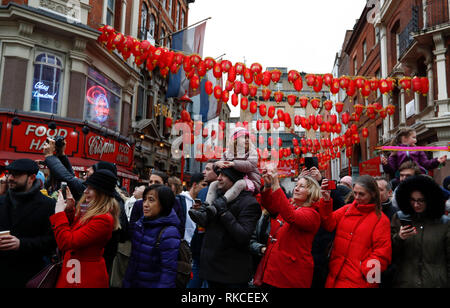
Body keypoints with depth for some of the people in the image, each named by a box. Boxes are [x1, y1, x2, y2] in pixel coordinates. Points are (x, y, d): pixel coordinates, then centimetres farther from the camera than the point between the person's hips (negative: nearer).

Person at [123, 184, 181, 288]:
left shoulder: (169, 234, -23)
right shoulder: (139, 224, -2)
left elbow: (169, 271, -22)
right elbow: (133, 259, 7)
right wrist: (127, 283, 9)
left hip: (153, 284, -6)